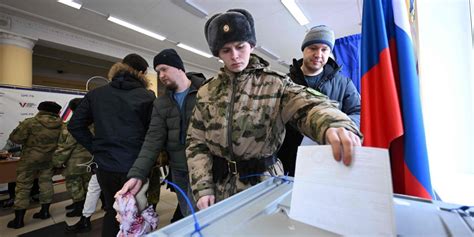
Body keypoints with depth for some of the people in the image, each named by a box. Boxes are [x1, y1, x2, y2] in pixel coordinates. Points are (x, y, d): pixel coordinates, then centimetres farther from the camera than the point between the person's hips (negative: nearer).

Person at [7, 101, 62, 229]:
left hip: (29, 159, -2)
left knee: (23, 187, 8)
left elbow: (15, 138, -9)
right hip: (48, 160, 3)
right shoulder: (60, 125, -9)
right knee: (46, 183, 14)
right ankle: (45, 211, 25)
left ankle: (18, 220, 15)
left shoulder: (30, 123, -17)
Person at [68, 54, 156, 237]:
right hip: (135, 167, -4)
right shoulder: (147, 97, -10)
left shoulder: (95, 94, 4)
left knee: (112, 211, 24)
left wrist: (95, 148, 9)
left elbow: (75, 125, 6)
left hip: (105, 165, 4)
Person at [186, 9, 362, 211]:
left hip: (263, 183, -2)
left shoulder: (275, 84, -7)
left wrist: (332, 124, -47)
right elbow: (197, 144, 1)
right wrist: (202, 188, -6)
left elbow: (308, 105, -24)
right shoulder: (206, 92, 1)